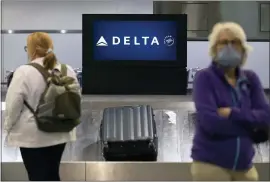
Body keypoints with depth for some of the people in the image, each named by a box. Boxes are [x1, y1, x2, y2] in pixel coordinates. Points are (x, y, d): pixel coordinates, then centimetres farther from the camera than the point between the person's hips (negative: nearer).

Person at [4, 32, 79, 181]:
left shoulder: (24, 72, -16)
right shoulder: (68, 71, 1)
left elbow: (13, 106, -11)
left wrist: (8, 127, 4)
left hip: (32, 135, -5)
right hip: (60, 133, 5)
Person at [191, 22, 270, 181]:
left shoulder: (250, 79, 6)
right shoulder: (205, 78, -8)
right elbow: (210, 122, -20)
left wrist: (232, 113, -17)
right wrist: (250, 124, -10)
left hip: (244, 166, 5)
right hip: (210, 164, -5)